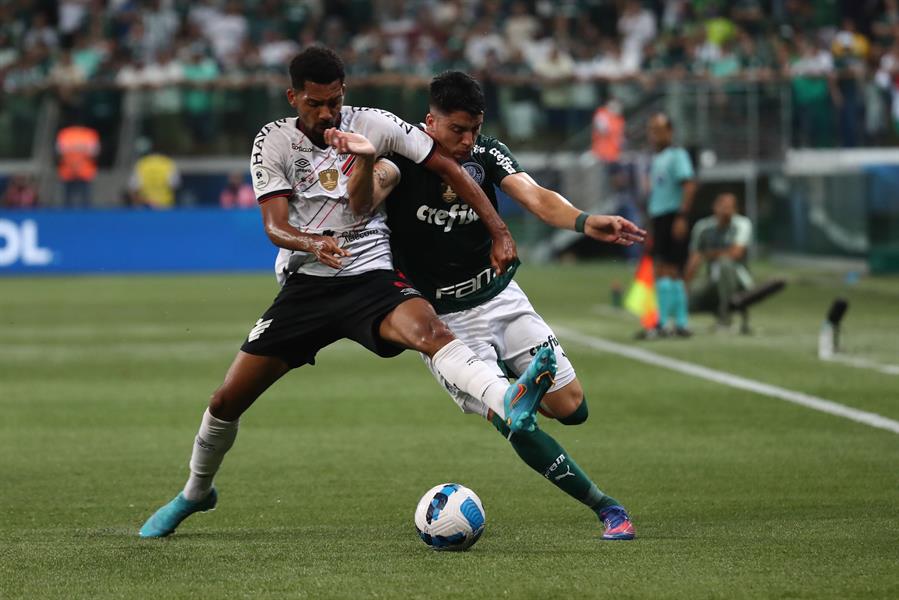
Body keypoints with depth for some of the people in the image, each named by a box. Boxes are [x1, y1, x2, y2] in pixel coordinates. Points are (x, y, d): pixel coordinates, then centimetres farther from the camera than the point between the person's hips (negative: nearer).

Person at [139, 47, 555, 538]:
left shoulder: (373, 125, -3)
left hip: (370, 277, -2)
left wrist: (499, 233, -4)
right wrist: (313, 243, -34)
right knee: (227, 400, 1)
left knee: (427, 327, -36)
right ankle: (195, 493, 29)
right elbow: (274, 226, -12)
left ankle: (510, 404, -62)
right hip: (305, 284, 2)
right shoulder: (273, 142, -2)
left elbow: (448, 168, 3)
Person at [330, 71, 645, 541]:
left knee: (572, 409, 0)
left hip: (501, 298, 4)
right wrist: (365, 163, -58)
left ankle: (515, 380, 34)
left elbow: (534, 196, -20)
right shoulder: (404, 155, -16)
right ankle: (605, 508, -4)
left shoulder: (487, 153, -5)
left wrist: (585, 222, -41)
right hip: (442, 321, -4)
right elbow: (362, 204, -35)